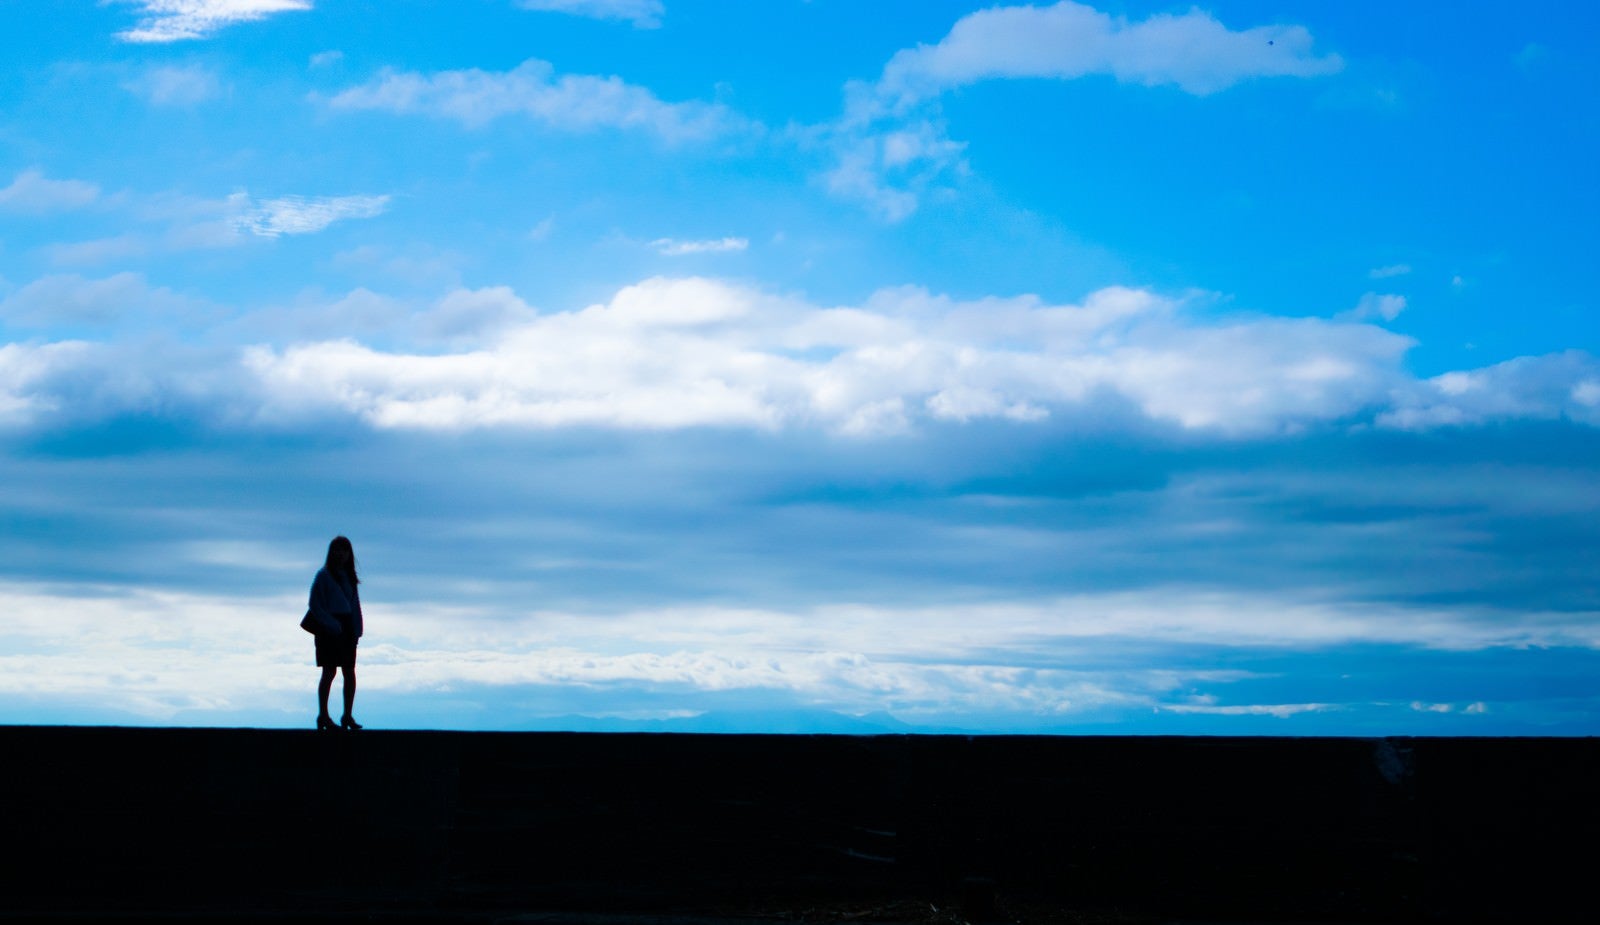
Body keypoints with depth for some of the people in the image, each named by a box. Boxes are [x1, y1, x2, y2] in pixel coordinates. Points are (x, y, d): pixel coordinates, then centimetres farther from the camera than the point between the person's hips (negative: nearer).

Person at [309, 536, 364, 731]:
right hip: (329, 631, -6)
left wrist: (357, 630, 6)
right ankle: (323, 716, 5)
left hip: (347, 629, 6)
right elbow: (315, 604, -9)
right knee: (329, 671, -3)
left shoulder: (349, 576, 14)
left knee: (350, 672, 3)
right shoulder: (324, 575, -4)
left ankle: (348, 716, 9)